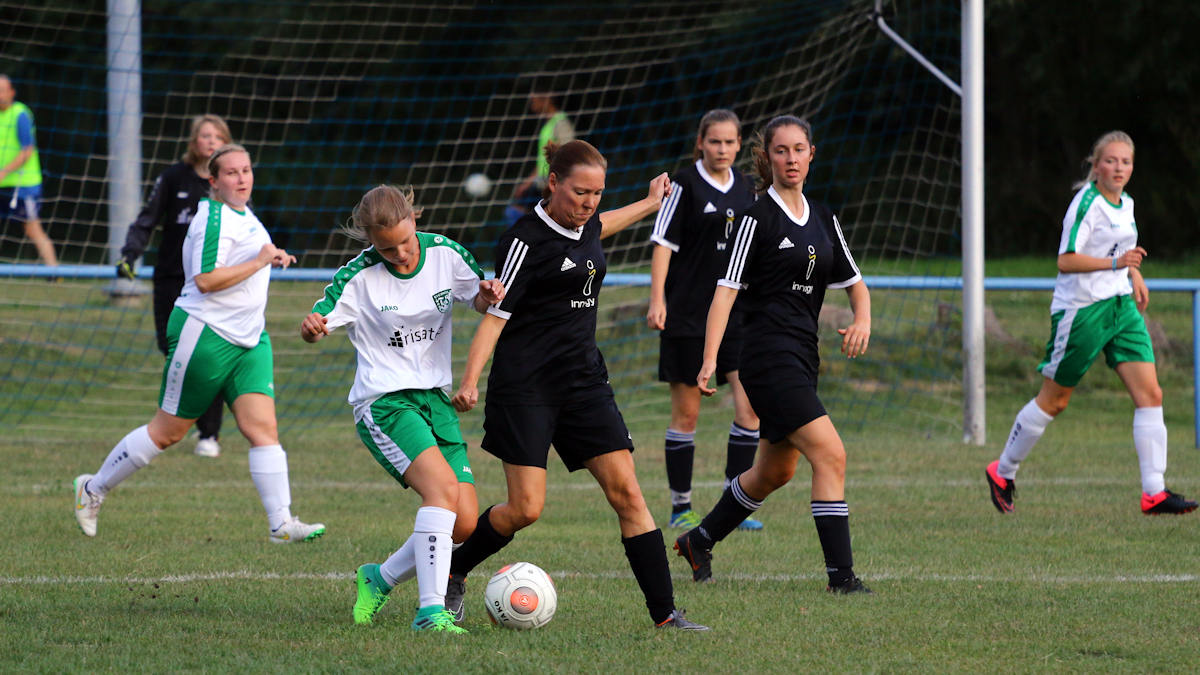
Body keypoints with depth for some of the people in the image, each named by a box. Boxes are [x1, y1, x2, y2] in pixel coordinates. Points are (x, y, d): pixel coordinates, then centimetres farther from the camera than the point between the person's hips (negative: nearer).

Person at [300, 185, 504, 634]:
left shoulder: (444, 254, 0)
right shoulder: (360, 277, -11)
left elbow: (479, 299, 11)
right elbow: (317, 323, -13)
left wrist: (488, 295, -13)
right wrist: (312, 327, -37)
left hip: (435, 399, 6)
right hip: (383, 403, -6)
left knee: (465, 524, -3)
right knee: (442, 486, -29)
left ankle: (380, 579, 20)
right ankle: (431, 610, -33)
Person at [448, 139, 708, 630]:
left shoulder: (584, 226, 9)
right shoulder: (526, 241, -14)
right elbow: (495, 314, -16)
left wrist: (651, 203, 50)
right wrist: (470, 381, -25)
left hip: (584, 380, 7)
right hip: (525, 387, -7)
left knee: (625, 491, -3)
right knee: (525, 508, -10)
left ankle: (665, 613, -4)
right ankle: (452, 573, 16)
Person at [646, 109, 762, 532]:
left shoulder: (745, 189, 11)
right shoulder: (686, 184, -5)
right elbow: (664, 243, -8)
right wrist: (657, 300, -16)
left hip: (735, 311, 5)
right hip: (687, 312, -5)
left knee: (751, 402, -8)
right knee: (686, 412, 1)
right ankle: (680, 508, 11)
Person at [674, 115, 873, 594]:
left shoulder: (823, 219, 13)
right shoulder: (758, 218, -7)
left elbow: (854, 283, 21)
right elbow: (726, 289, -11)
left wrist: (862, 320, -1)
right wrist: (710, 359, -19)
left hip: (802, 357, 8)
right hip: (770, 353, -8)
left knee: (776, 471, 18)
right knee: (830, 455, -17)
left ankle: (699, 541, 37)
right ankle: (840, 574, -17)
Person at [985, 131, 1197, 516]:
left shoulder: (1125, 204, 11)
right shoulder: (1087, 203, -15)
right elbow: (1065, 261, -22)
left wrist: (1134, 275, 16)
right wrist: (1115, 263, -28)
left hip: (1121, 307, 7)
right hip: (1080, 309, -7)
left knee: (1150, 394, -7)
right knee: (1054, 401, 4)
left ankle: (1154, 492, -9)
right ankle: (1002, 472, 24)